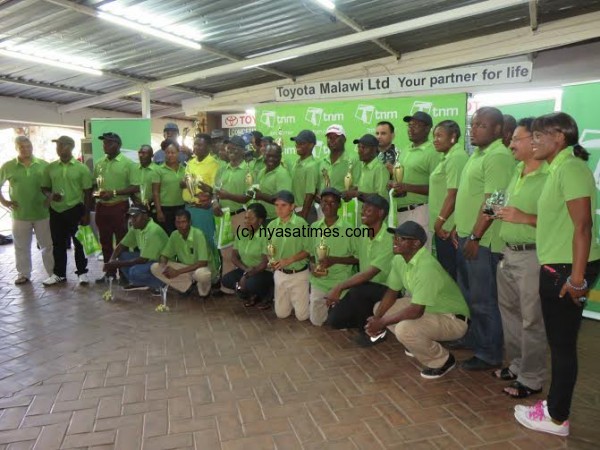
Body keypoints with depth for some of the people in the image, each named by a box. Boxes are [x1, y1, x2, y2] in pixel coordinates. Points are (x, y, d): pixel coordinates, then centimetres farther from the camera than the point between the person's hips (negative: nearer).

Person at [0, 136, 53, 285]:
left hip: (42, 213, -1)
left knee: (47, 245, 7)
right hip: (20, 215, 1)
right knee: (22, 247, 11)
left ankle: (53, 273, 17)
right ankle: (23, 274, 25)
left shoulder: (44, 165, -1)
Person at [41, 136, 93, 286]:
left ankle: (82, 272, 18)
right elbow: (44, 188, 13)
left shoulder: (81, 168, -4)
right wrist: (50, 195, -11)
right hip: (56, 211, 4)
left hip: (75, 210, -3)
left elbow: (87, 192, -3)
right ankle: (59, 273, 24)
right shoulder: (50, 168, 5)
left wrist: (86, 214, -6)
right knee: (58, 244, 12)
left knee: (79, 243, 6)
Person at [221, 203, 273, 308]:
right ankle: (252, 294, 7)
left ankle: (267, 295, 1)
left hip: (265, 272, -6)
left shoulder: (265, 236, -19)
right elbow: (234, 257, 2)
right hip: (245, 270, 6)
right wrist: (245, 269, -15)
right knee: (226, 279, -15)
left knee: (251, 283, -34)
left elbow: (265, 263, -22)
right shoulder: (240, 233, 0)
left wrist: (247, 276, -24)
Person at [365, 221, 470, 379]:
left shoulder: (426, 267, -33)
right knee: (379, 308, 4)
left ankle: (442, 360, -4)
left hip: (452, 318, -9)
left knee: (404, 329, -33)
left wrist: (383, 322, -24)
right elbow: (392, 292, 4)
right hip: (426, 308, 9)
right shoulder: (399, 259, -6)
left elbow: (416, 311, -33)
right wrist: (376, 318, -10)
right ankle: (421, 344, 17)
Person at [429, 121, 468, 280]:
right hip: (443, 226, 10)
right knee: (444, 269, 17)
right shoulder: (448, 157, 15)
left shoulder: (456, 157, -16)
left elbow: (453, 194, -22)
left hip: (448, 227, -10)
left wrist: (439, 222, -18)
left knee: (449, 272, 0)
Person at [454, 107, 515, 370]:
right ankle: (472, 339, 38)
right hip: (467, 236, 10)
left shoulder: (498, 157, -17)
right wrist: (459, 227, 19)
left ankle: (490, 356, 15)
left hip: (482, 240, -10)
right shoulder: (479, 154, 15)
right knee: (468, 294, 21)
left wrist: (475, 237, -21)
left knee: (483, 300, 1)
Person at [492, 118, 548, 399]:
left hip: (532, 256, -9)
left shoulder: (549, 176, -17)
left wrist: (524, 218, -26)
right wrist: (500, 212, 8)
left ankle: (532, 379, 16)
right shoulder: (517, 173, 13)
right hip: (509, 252, 9)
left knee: (531, 320, 2)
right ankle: (517, 365, 35)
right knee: (510, 313, 18)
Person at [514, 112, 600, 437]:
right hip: (557, 267, 10)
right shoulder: (558, 168, 15)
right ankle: (555, 405, 31)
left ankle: (557, 418, 16)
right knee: (559, 342, 17)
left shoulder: (570, 167, -15)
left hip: (568, 269, -10)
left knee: (562, 344, 2)